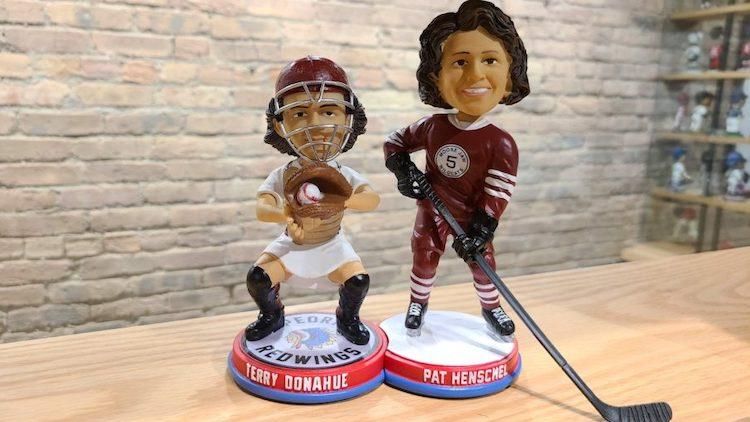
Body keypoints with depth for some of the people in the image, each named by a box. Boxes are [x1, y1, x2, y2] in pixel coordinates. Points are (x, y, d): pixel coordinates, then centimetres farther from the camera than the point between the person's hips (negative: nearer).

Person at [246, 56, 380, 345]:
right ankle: (271, 315, 17)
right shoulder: (283, 176, -16)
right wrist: (285, 215, -51)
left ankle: (347, 318, 12)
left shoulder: (343, 175, -15)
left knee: (358, 279, -21)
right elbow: (261, 209, -28)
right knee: (257, 277, -15)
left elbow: (372, 199, -28)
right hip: (292, 244, 1)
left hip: (331, 245, 0)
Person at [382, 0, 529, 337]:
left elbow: (497, 194, -18)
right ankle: (418, 303, 38)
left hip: (472, 218, -1)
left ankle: (491, 308, 37)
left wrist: (480, 231, -22)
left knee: (482, 261, 12)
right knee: (424, 257, 14)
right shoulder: (432, 127, -13)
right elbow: (394, 143, 2)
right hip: (432, 211, 2)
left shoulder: (502, 144, -20)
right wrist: (404, 171, -15)